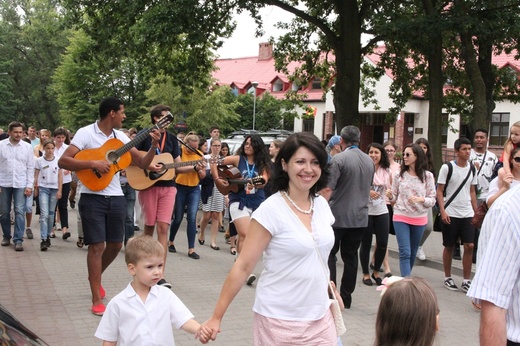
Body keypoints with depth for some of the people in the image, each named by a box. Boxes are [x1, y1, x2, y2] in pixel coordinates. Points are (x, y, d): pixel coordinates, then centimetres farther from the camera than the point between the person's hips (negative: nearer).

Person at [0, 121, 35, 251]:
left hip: (20, 184, 0)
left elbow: (30, 167, 4)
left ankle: (18, 240, -5)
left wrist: (29, 185, -2)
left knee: (20, 212, -7)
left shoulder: (27, 147, 2)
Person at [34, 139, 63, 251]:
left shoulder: (58, 160, 2)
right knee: (44, 214, -10)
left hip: (54, 188, 2)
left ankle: (48, 236, 21)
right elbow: (36, 176, 5)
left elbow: (60, 176, 4)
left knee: (51, 214, 8)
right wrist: (35, 189, 4)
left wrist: (59, 190, 0)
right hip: (43, 188, -2)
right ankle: (43, 240, -13)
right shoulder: (39, 160, 0)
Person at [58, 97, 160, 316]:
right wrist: (93, 164, -24)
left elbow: (142, 163, 8)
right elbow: (63, 161, -16)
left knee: (116, 244, 11)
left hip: (116, 197, 6)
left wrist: (154, 146, -8)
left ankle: (96, 276, 40)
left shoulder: (120, 137, 8)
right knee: (97, 245, -6)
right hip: (92, 197, -6)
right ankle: (97, 300, 1)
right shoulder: (86, 133, -9)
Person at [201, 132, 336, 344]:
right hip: (279, 319, -5)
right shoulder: (271, 210, -15)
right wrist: (217, 317, -14)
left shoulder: (322, 205, 2)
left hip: (320, 315, 5)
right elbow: (243, 266, -14)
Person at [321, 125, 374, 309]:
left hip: (338, 216, -6)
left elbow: (328, 189, -18)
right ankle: (346, 297, 16)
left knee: (329, 254, 4)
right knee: (351, 256, 12)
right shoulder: (369, 161, 8)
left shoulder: (339, 159, -13)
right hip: (360, 217, 6)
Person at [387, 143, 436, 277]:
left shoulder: (427, 176, -3)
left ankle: (406, 279, 31)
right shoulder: (399, 175, -2)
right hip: (401, 217, -1)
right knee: (405, 252, -10)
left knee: (412, 253, 14)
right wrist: (390, 196, -17)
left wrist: (421, 199, -21)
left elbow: (432, 200, -2)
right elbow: (395, 198, 5)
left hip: (419, 219, 1)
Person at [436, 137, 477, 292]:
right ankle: (447, 278, 21)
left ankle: (466, 280, 7)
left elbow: (472, 191, 16)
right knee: (449, 246, 6)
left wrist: (476, 212, 12)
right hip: (450, 214, -4)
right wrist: (443, 211, -14)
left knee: (469, 246, -3)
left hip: (467, 214, 4)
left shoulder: (472, 169, 8)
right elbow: (439, 191, -5)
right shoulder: (447, 167, -6)